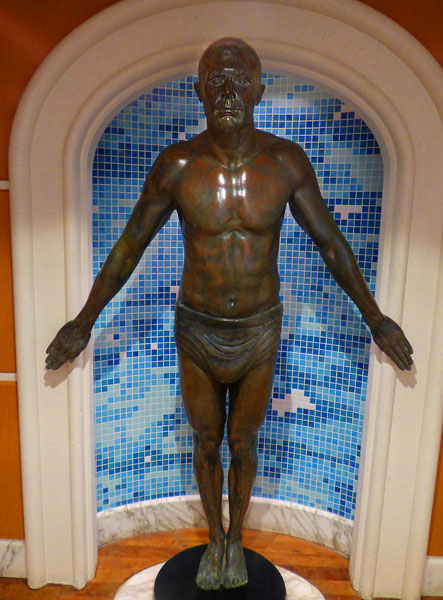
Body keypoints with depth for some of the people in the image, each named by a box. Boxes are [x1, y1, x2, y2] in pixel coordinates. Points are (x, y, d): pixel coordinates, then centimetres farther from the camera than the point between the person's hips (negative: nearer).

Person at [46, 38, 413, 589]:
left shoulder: (287, 160, -12)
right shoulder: (176, 163, -14)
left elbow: (330, 242, -2)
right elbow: (128, 245, -4)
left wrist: (375, 318, 4)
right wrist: (84, 321, 2)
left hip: (259, 332, 0)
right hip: (197, 332, 0)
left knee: (242, 445, 20)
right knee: (206, 445, 20)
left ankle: (235, 538, 52)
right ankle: (215, 537, 52)